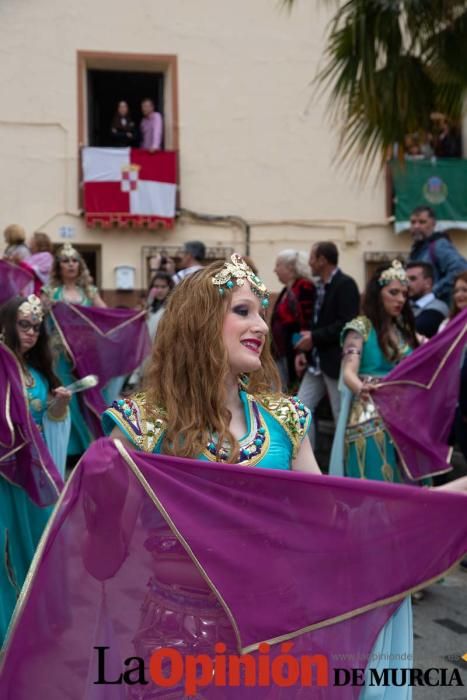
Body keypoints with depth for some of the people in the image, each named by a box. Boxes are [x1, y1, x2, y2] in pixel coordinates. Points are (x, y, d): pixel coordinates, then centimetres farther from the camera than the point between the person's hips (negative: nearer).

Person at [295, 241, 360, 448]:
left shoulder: (345, 284, -12)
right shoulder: (318, 286, 14)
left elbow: (347, 324, -21)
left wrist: (315, 338, -16)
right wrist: (303, 350, 2)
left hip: (335, 361, -8)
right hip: (316, 362, 8)